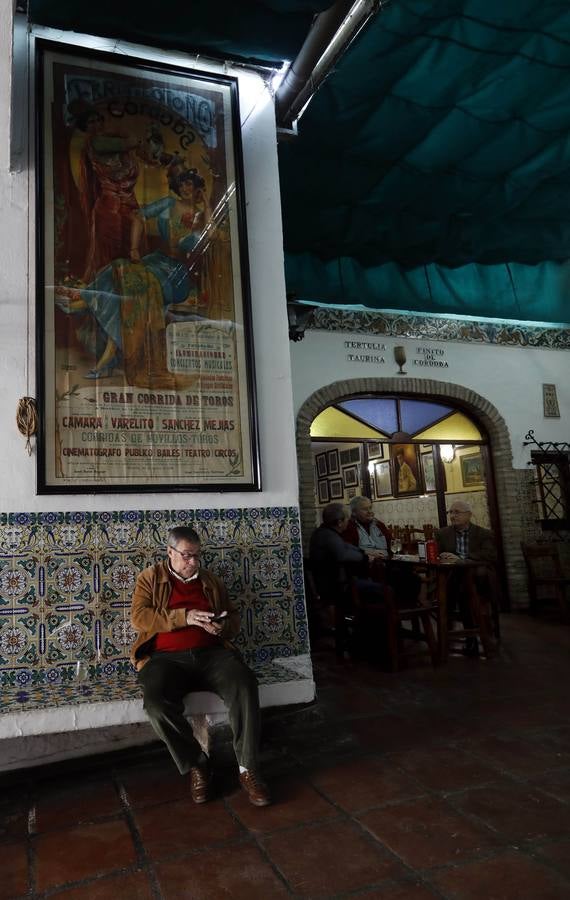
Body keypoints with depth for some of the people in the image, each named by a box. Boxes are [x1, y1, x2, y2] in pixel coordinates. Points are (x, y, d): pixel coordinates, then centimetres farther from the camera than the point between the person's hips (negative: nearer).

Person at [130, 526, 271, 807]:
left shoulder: (212, 581, 20)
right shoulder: (150, 578, 11)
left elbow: (233, 619, 23)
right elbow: (139, 617, -4)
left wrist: (222, 626, -2)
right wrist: (183, 617, -15)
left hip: (211, 654, 2)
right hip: (166, 659, -2)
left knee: (245, 685, -27)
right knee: (157, 702, -33)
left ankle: (248, 770, -17)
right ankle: (196, 765, -11)